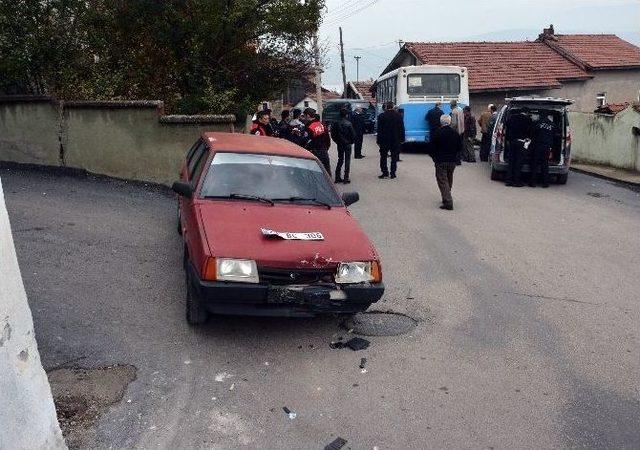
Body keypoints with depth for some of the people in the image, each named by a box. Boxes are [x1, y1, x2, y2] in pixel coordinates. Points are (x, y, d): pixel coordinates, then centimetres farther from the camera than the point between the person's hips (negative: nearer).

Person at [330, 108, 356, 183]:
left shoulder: (336, 124, -4)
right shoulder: (348, 124, -16)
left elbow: (333, 135, 2)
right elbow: (353, 134, -13)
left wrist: (337, 141, 13)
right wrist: (351, 141, 5)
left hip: (339, 144, 4)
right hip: (347, 144, -4)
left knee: (340, 159, 16)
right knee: (347, 160, 4)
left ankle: (338, 177, 16)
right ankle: (346, 178, 4)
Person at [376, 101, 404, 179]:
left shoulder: (381, 116, -8)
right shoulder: (398, 116, 0)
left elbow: (379, 129, -7)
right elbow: (401, 128, 2)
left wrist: (378, 140, -2)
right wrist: (402, 138, 7)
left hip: (384, 140, -2)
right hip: (396, 140, 2)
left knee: (383, 157, 9)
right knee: (394, 157, 7)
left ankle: (385, 172, 4)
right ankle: (393, 173, 6)